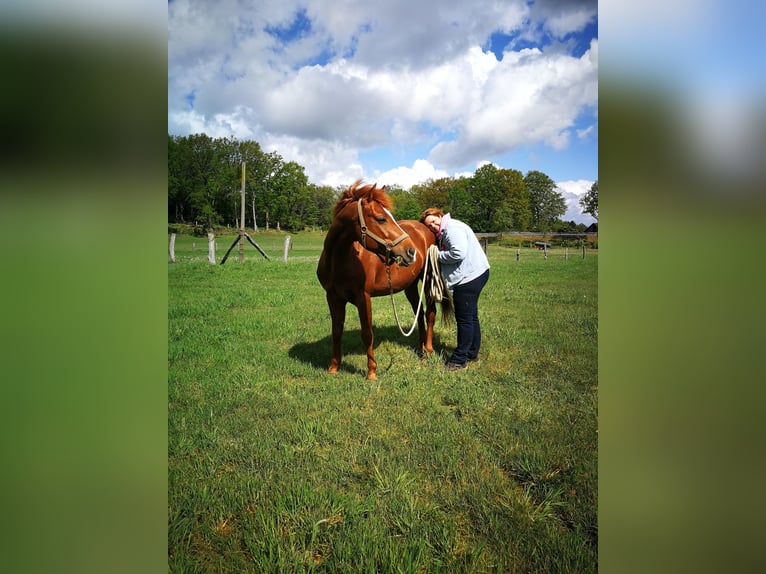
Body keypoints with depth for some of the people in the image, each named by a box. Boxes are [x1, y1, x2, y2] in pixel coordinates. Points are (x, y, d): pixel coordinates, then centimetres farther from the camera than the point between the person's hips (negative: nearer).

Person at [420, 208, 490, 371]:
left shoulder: (452, 227, -15)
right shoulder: (443, 233, 18)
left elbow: (459, 253, -26)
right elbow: (448, 257, 20)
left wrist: (439, 256, -13)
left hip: (470, 277, -11)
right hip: (473, 275, 11)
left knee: (464, 318, -3)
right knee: (471, 316, 18)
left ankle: (460, 358, 7)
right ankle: (472, 353, 31)